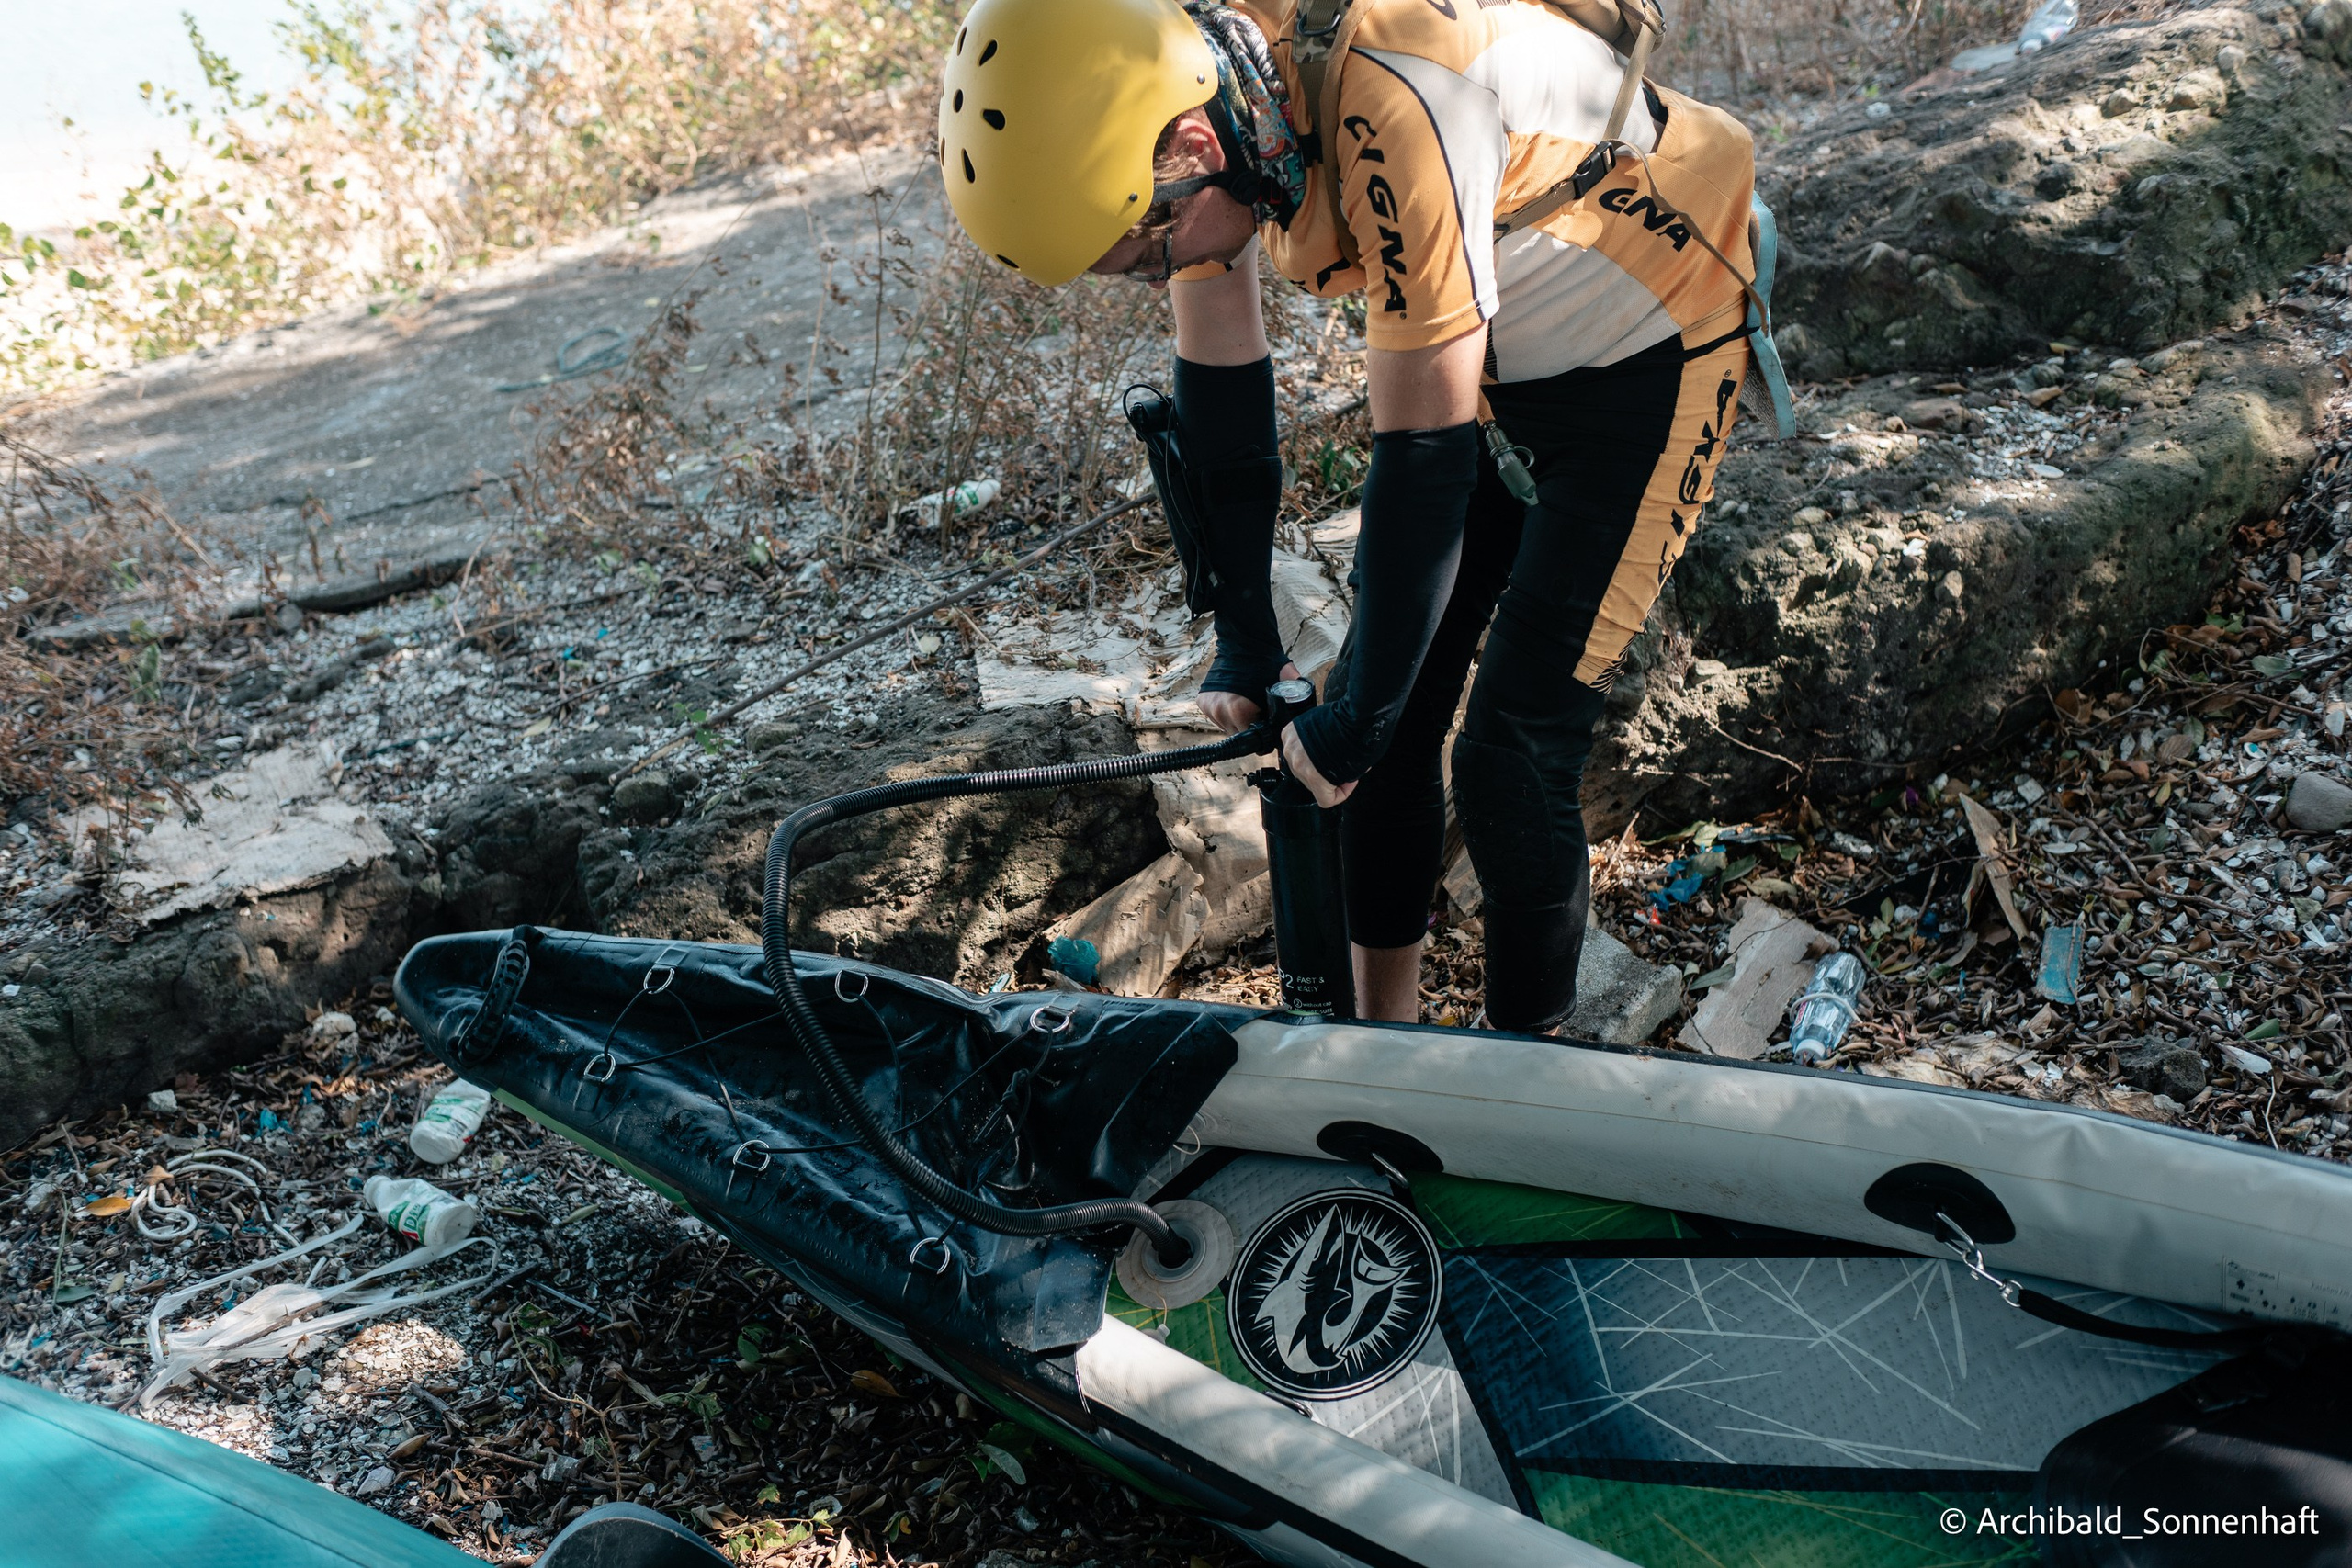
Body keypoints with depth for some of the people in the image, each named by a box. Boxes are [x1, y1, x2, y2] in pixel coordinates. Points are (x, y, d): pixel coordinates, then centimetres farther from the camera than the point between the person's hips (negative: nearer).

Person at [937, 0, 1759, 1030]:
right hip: (1496, 366, 7)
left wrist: (1352, 723, -23)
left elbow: (1425, 455, -33)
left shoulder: (1391, 106, -38)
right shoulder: (1173, 109, -13)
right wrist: (1243, 645, 1)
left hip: (1642, 356, -7)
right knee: (1389, 725, 5)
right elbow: (1219, 383, -2)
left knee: (1510, 768, -10)